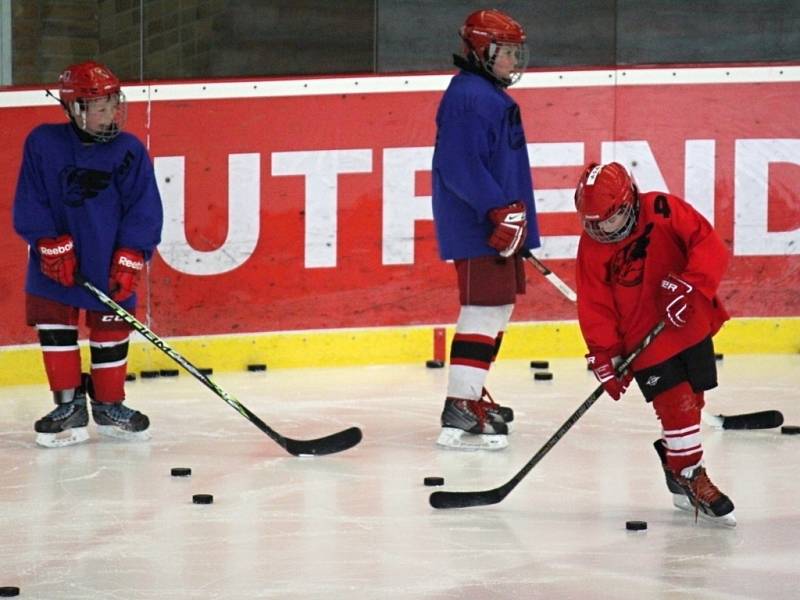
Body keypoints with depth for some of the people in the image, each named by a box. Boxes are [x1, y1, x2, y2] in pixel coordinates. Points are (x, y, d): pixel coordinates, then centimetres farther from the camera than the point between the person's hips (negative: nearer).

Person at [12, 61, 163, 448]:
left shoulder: (129, 151, -7)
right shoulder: (43, 144, -8)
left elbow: (144, 210, -6)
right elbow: (30, 202, -5)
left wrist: (130, 259, -11)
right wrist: (51, 243, -11)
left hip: (110, 267, 0)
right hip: (56, 266, 0)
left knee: (111, 332, 7)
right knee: (54, 327, 3)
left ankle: (109, 406, 23)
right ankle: (70, 408, 13)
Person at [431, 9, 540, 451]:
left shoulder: (492, 96, 18)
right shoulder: (468, 97, -16)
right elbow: (461, 167, -24)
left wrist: (516, 219, 27)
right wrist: (502, 211, -26)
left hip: (499, 228, 11)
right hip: (477, 229, -11)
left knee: (498, 310, 18)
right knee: (484, 311, -14)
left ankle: (473, 397, 28)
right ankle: (459, 414, -17)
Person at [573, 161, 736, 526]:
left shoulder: (664, 212, -13)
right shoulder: (592, 249, -9)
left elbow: (711, 247, -16)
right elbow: (595, 308, -5)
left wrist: (689, 285, -28)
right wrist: (605, 357, -10)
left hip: (692, 327, 2)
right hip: (645, 342, -2)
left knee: (690, 402, 10)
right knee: (678, 406, -12)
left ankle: (673, 461, 29)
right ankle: (693, 480, -4)